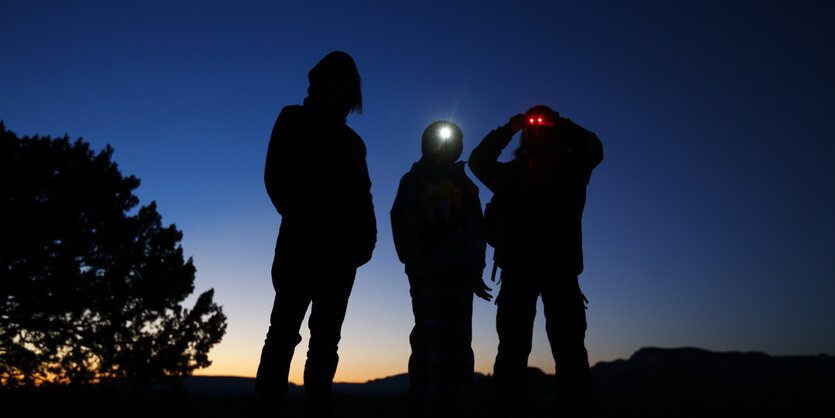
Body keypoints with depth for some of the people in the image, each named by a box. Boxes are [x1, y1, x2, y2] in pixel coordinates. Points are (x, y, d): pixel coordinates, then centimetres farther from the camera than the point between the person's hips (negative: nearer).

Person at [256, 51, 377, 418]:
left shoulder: (351, 141, 23)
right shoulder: (293, 120, 14)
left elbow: (362, 195, 13)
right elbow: (276, 175, 2)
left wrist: (365, 238, -4)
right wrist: (300, 217, -10)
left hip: (341, 247, 4)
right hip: (302, 241, -3)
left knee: (326, 338, 1)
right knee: (285, 329, -9)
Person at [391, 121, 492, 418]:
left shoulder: (464, 184, 18)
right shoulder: (415, 181, 11)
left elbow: (476, 232, 11)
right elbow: (402, 224, 0)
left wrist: (474, 274, 0)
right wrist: (415, 264, -12)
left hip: (459, 275, 3)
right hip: (428, 274, -3)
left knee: (458, 346, -1)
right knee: (430, 343, -10)